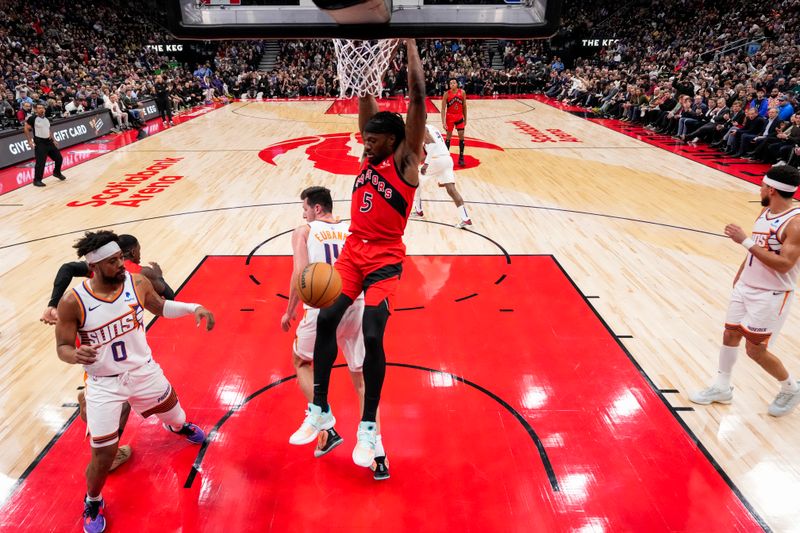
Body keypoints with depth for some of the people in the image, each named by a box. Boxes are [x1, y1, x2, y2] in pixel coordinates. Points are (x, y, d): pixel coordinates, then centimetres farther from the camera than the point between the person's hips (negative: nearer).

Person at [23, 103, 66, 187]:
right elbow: (26, 129, -7)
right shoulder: (32, 118, -9)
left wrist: (53, 140, 20)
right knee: (40, 162, -10)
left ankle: (57, 172, 37)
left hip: (48, 141, 7)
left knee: (59, 158, 12)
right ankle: (37, 180, 0)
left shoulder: (46, 119, 12)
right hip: (39, 143, -7)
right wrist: (30, 141, -14)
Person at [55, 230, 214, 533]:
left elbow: (160, 308, 5)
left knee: (173, 415, 26)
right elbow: (62, 347, -12)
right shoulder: (73, 302, -23)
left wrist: (194, 308, -11)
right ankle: (92, 503, 34)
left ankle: (179, 427, 67)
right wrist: (76, 355, -36)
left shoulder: (138, 283, -14)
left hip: (144, 371, 3)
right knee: (103, 455, 1)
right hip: (104, 384, -3)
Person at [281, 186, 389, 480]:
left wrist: (289, 312, 2)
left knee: (302, 362, 25)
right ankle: (378, 456, 12)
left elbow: (300, 273, -7)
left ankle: (324, 426, 11)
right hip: (355, 307, 3)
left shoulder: (303, 232, 5)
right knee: (362, 379, 14)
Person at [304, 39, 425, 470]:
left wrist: (409, 42, -9)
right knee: (326, 319, -10)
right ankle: (320, 410, 3)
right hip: (352, 251, 6)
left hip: (385, 259, -6)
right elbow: (366, 95, 11)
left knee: (372, 336, -17)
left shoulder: (406, 160, -6)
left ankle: (368, 425, 0)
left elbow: (418, 99, -13)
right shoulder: (370, 154, 10)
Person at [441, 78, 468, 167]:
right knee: (448, 137, 5)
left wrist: (465, 119, 7)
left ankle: (461, 158, 9)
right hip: (450, 117, -2)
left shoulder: (462, 92, -5)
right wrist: (443, 122, -19)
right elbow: (443, 108, -12)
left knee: (461, 136, 0)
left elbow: (464, 106, 5)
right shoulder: (447, 94, -12)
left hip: (459, 117, 2)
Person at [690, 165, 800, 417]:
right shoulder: (765, 212, 5)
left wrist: (745, 240, -33)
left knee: (755, 349, 0)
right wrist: (739, 275, 22)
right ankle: (721, 388, 27)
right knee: (730, 335, 12)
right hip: (745, 287, 8)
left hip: (771, 295, -8)